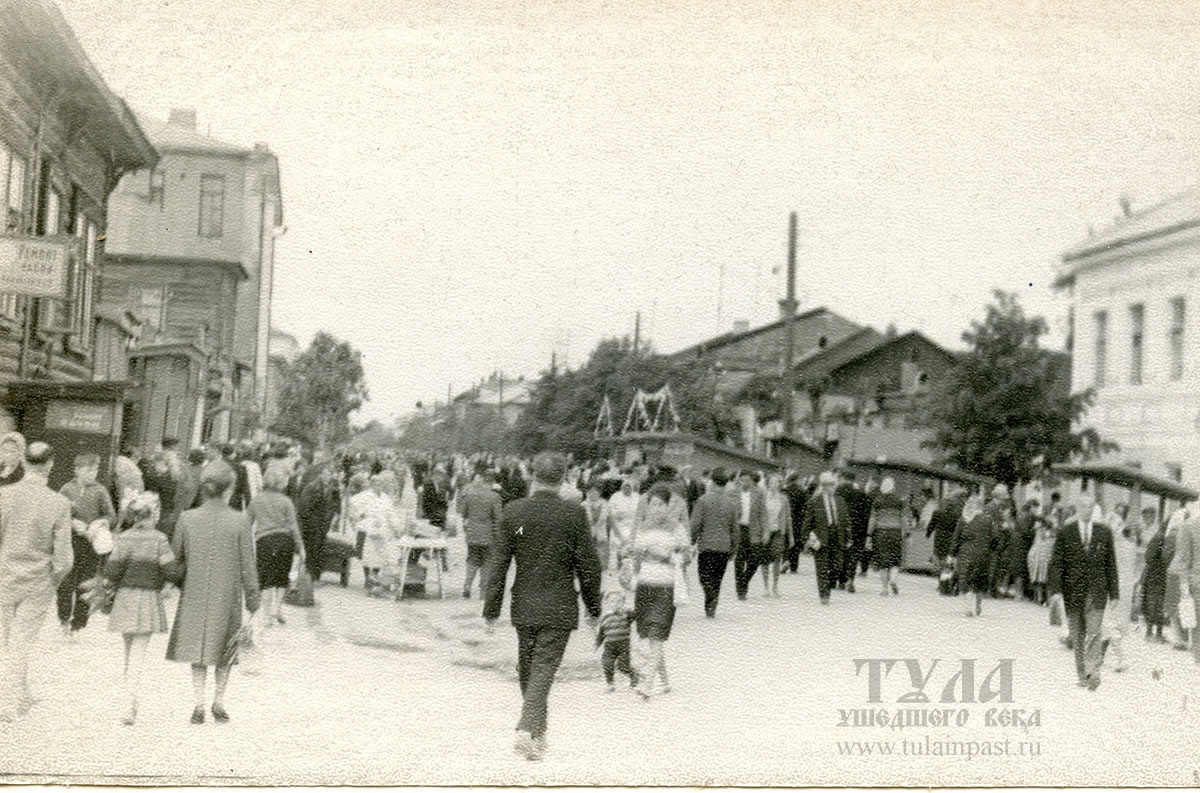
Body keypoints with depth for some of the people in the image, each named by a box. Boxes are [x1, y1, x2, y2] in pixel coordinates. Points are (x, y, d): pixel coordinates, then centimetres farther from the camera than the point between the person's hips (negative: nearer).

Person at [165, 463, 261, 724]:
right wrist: (253, 602, 4)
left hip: (195, 594, 1)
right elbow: (247, 566, -6)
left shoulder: (187, 519, -6)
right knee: (224, 652, 14)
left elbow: (175, 558, 2)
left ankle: (198, 703, 7)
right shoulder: (239, 521, -11)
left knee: (198, 652, 11)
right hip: (227, 595, -1)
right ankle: (218, 701, 18)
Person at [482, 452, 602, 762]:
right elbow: (588, 565, -4)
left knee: (527, 670, 18)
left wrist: (492, 609, 4)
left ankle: (537, 731, 31)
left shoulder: (514, 511, -4)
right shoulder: (574, 514, -9)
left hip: (524, 607, 3)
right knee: (543, 670, -1)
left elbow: (497, 563, -3)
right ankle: (528, 730, -16)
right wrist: (593, 607, 8)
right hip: (559, 608, -2)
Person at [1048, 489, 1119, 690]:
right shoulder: (1065, 532, 2)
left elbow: (1111, 564, 8)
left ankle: (1092, 673, -14)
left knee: (1093, 632, -11)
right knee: (1077, 635, 6)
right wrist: (1056, 589, -11)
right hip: (1073, 589, 0)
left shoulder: (1104, 532, 6)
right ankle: (1082, 674, 15)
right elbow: (1056, 562, -1)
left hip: (1096, 590, 0)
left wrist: (1114, 592, 6)